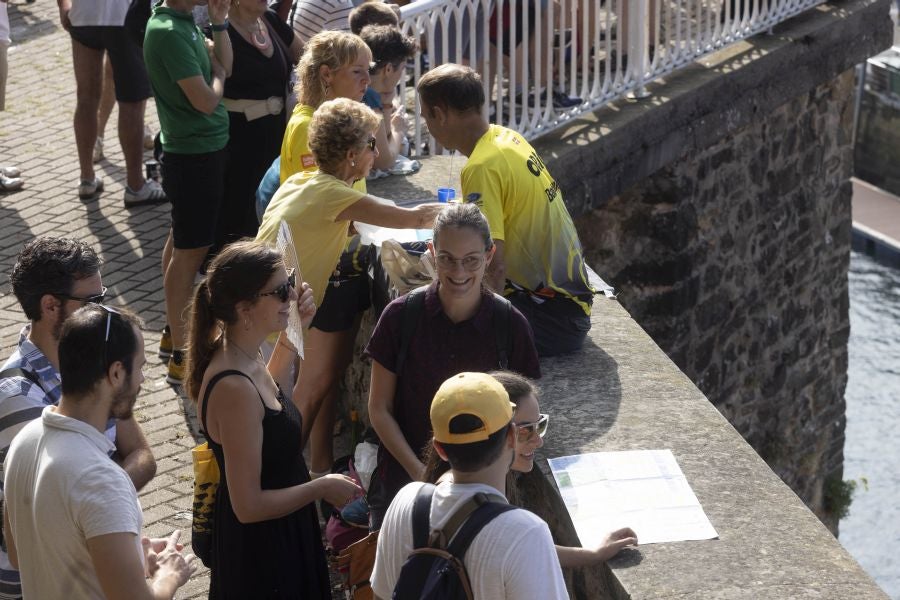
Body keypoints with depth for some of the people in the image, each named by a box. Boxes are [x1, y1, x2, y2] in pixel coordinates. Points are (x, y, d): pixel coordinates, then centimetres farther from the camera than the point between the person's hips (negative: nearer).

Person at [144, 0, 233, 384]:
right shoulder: (169, 32, -25)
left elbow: (224, 65, 9)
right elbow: (206, 101, -26)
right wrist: (217, 77, -6)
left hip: (203, 148, 10)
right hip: (196, 155, -10)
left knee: (181, 241, 20)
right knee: (190, 253, -3)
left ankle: (174, 332, 35)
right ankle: (181, 356, 3)